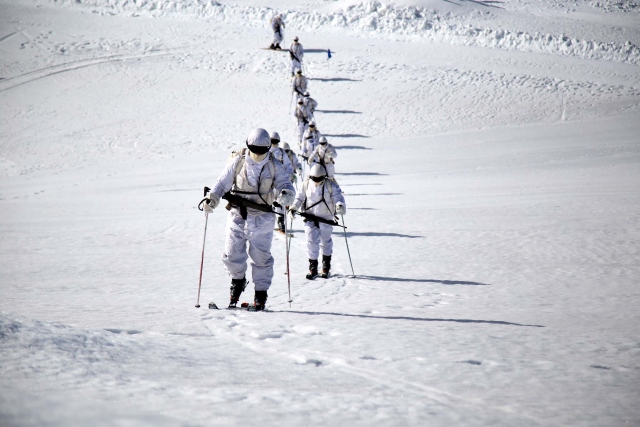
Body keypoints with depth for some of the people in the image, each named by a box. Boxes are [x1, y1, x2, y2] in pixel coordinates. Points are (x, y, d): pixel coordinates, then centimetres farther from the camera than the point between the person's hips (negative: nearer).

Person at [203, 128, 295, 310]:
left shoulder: (274, 166, -2)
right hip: (237, 216, 1)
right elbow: (223, 183, 0)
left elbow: (285, 184, -8)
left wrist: (286, 195, -31)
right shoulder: (237, 162, -3)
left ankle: (261, 292, 16)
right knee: (232, 254, 2)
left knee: (261, 257, 2)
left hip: (262, 218, -1)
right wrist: (213, 198, -17)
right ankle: (238, 280, 31)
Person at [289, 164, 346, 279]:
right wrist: (293, 208, -5)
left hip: (326, 218, -1)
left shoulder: (330, 185, -10)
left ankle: (326, 266, 29)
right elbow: (300, 197, 9)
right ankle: (313, 268, 2)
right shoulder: (306, 184, -2)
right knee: (311, 241, -7)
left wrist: (340, 205, -37)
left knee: (326, 241, 11)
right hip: (310, 218, 1)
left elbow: (338, 196, -16)